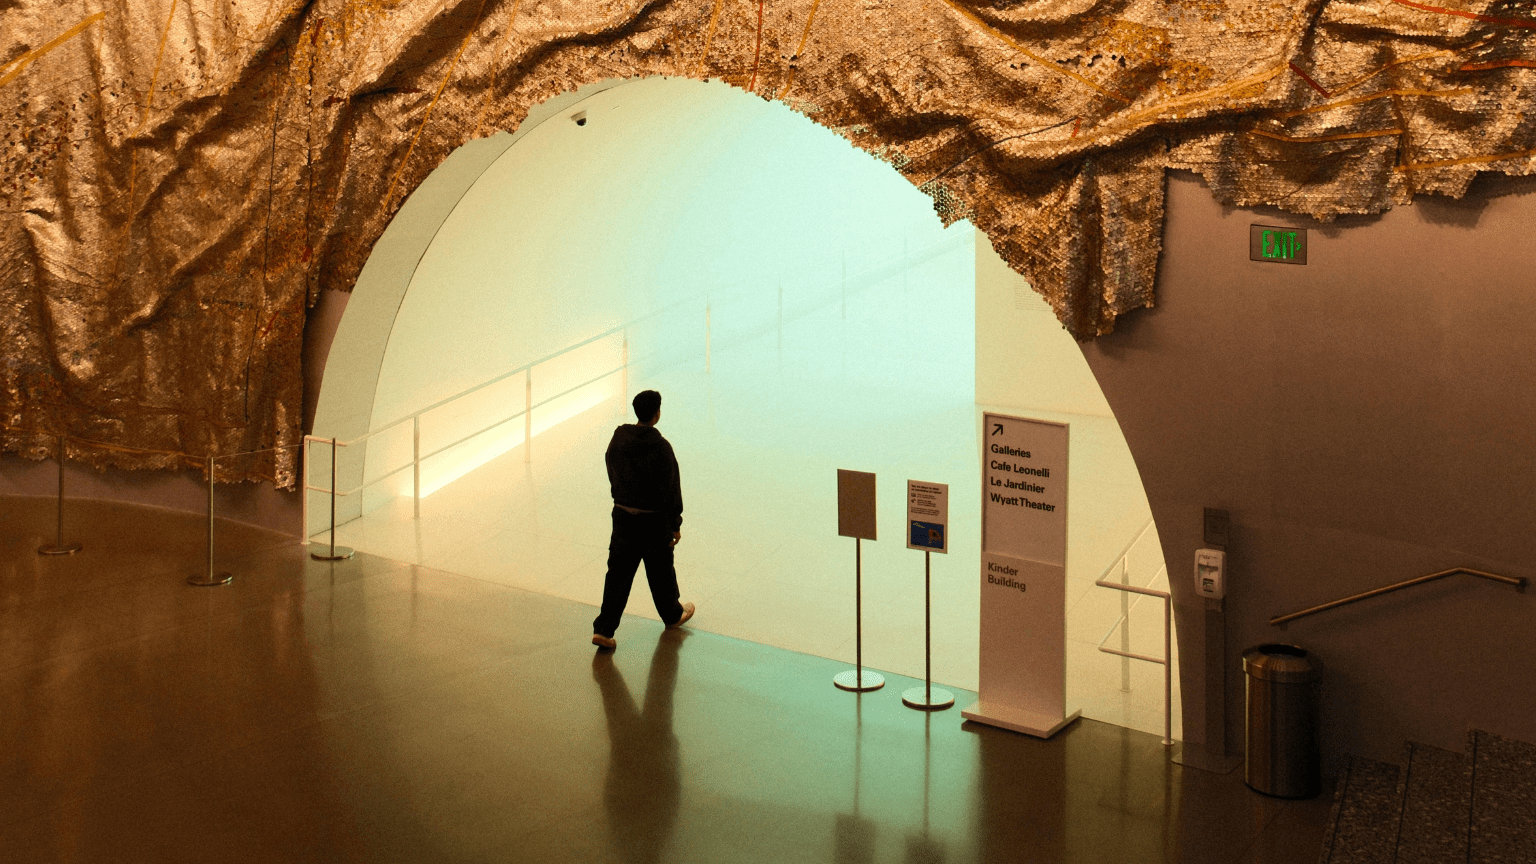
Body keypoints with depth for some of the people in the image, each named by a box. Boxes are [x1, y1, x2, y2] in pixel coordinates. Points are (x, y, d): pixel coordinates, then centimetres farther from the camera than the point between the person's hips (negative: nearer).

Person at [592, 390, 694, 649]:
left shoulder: (617, 440, -3)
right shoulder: (660, 447, -20)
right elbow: (671, 489, -16)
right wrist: (675, 524, -6)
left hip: (623, 515, 4)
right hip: (654, 519, -4)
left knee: (619, 571, 6)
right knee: (660, 570, 17)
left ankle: (604, 629, -2)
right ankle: (672, 615, 39)